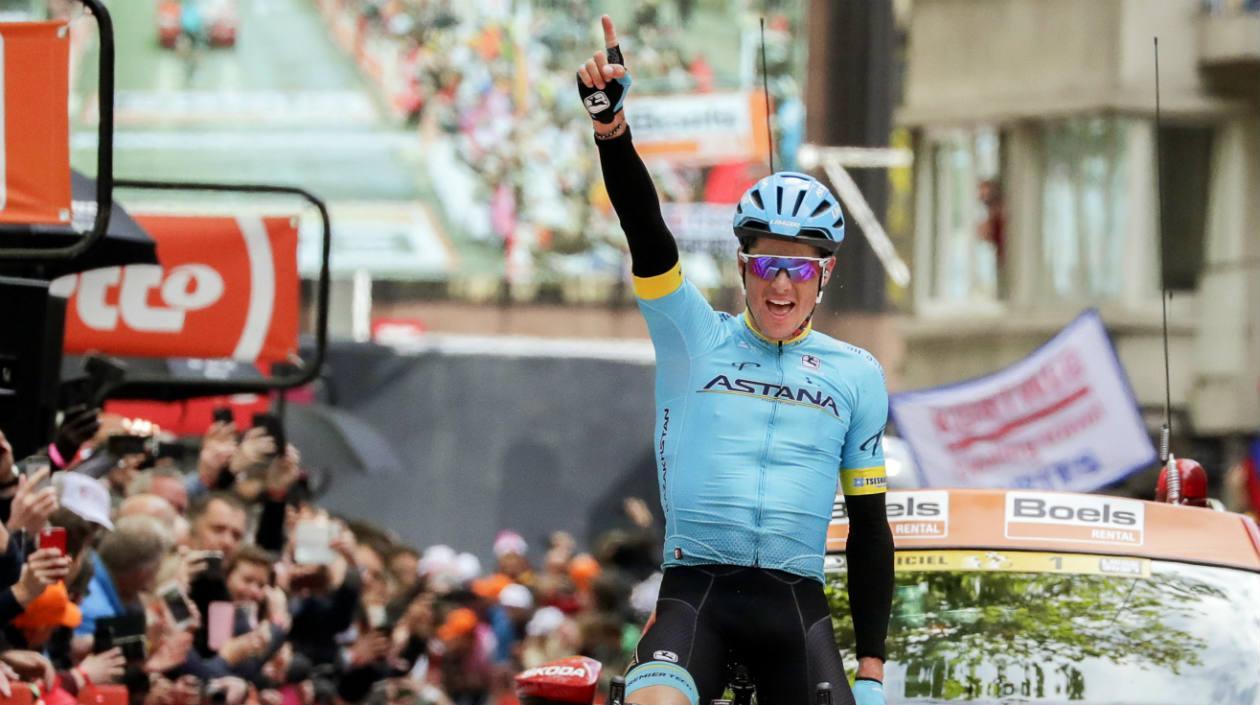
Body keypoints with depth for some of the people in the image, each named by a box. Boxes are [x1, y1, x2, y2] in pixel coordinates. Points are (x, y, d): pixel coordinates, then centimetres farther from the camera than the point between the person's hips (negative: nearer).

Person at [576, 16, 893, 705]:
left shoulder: (855, 374, 11)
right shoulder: (694, 336, 7)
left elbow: (868, 524, 13)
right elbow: (647, 232, -9)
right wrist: (610, 125, -27)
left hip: (795, 601, 2)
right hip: (694, 589, -2)